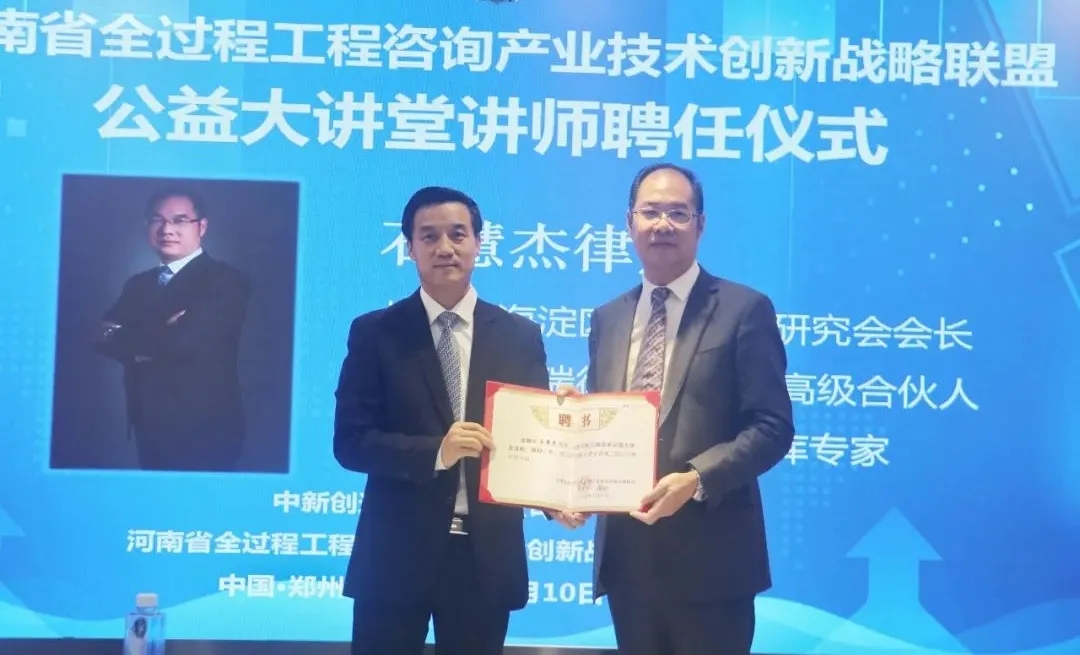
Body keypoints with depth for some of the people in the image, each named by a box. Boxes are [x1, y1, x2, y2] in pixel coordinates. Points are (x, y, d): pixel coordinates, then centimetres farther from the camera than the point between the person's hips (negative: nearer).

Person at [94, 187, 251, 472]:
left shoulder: (227, 280, -9)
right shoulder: (138, 284, 14)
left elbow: (186, 341, -21)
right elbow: (103, 337, 0)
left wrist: (139, 340, -4)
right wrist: (161, 336, -16)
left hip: (204, 432, -6)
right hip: (150, 430, 6)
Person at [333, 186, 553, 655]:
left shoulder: (520, 335, 6)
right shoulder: (375, 333, 0)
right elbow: (350, 441, -5)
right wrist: (435, 452, -21)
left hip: (488, 554, 2)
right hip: (395, 553, -1)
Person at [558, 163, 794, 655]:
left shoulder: (744, 310, -3)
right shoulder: (607, 319, 14)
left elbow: (772, 427, -8)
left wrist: (697, 479, -21)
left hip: (709, 554, -5)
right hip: (625, 552, 5)